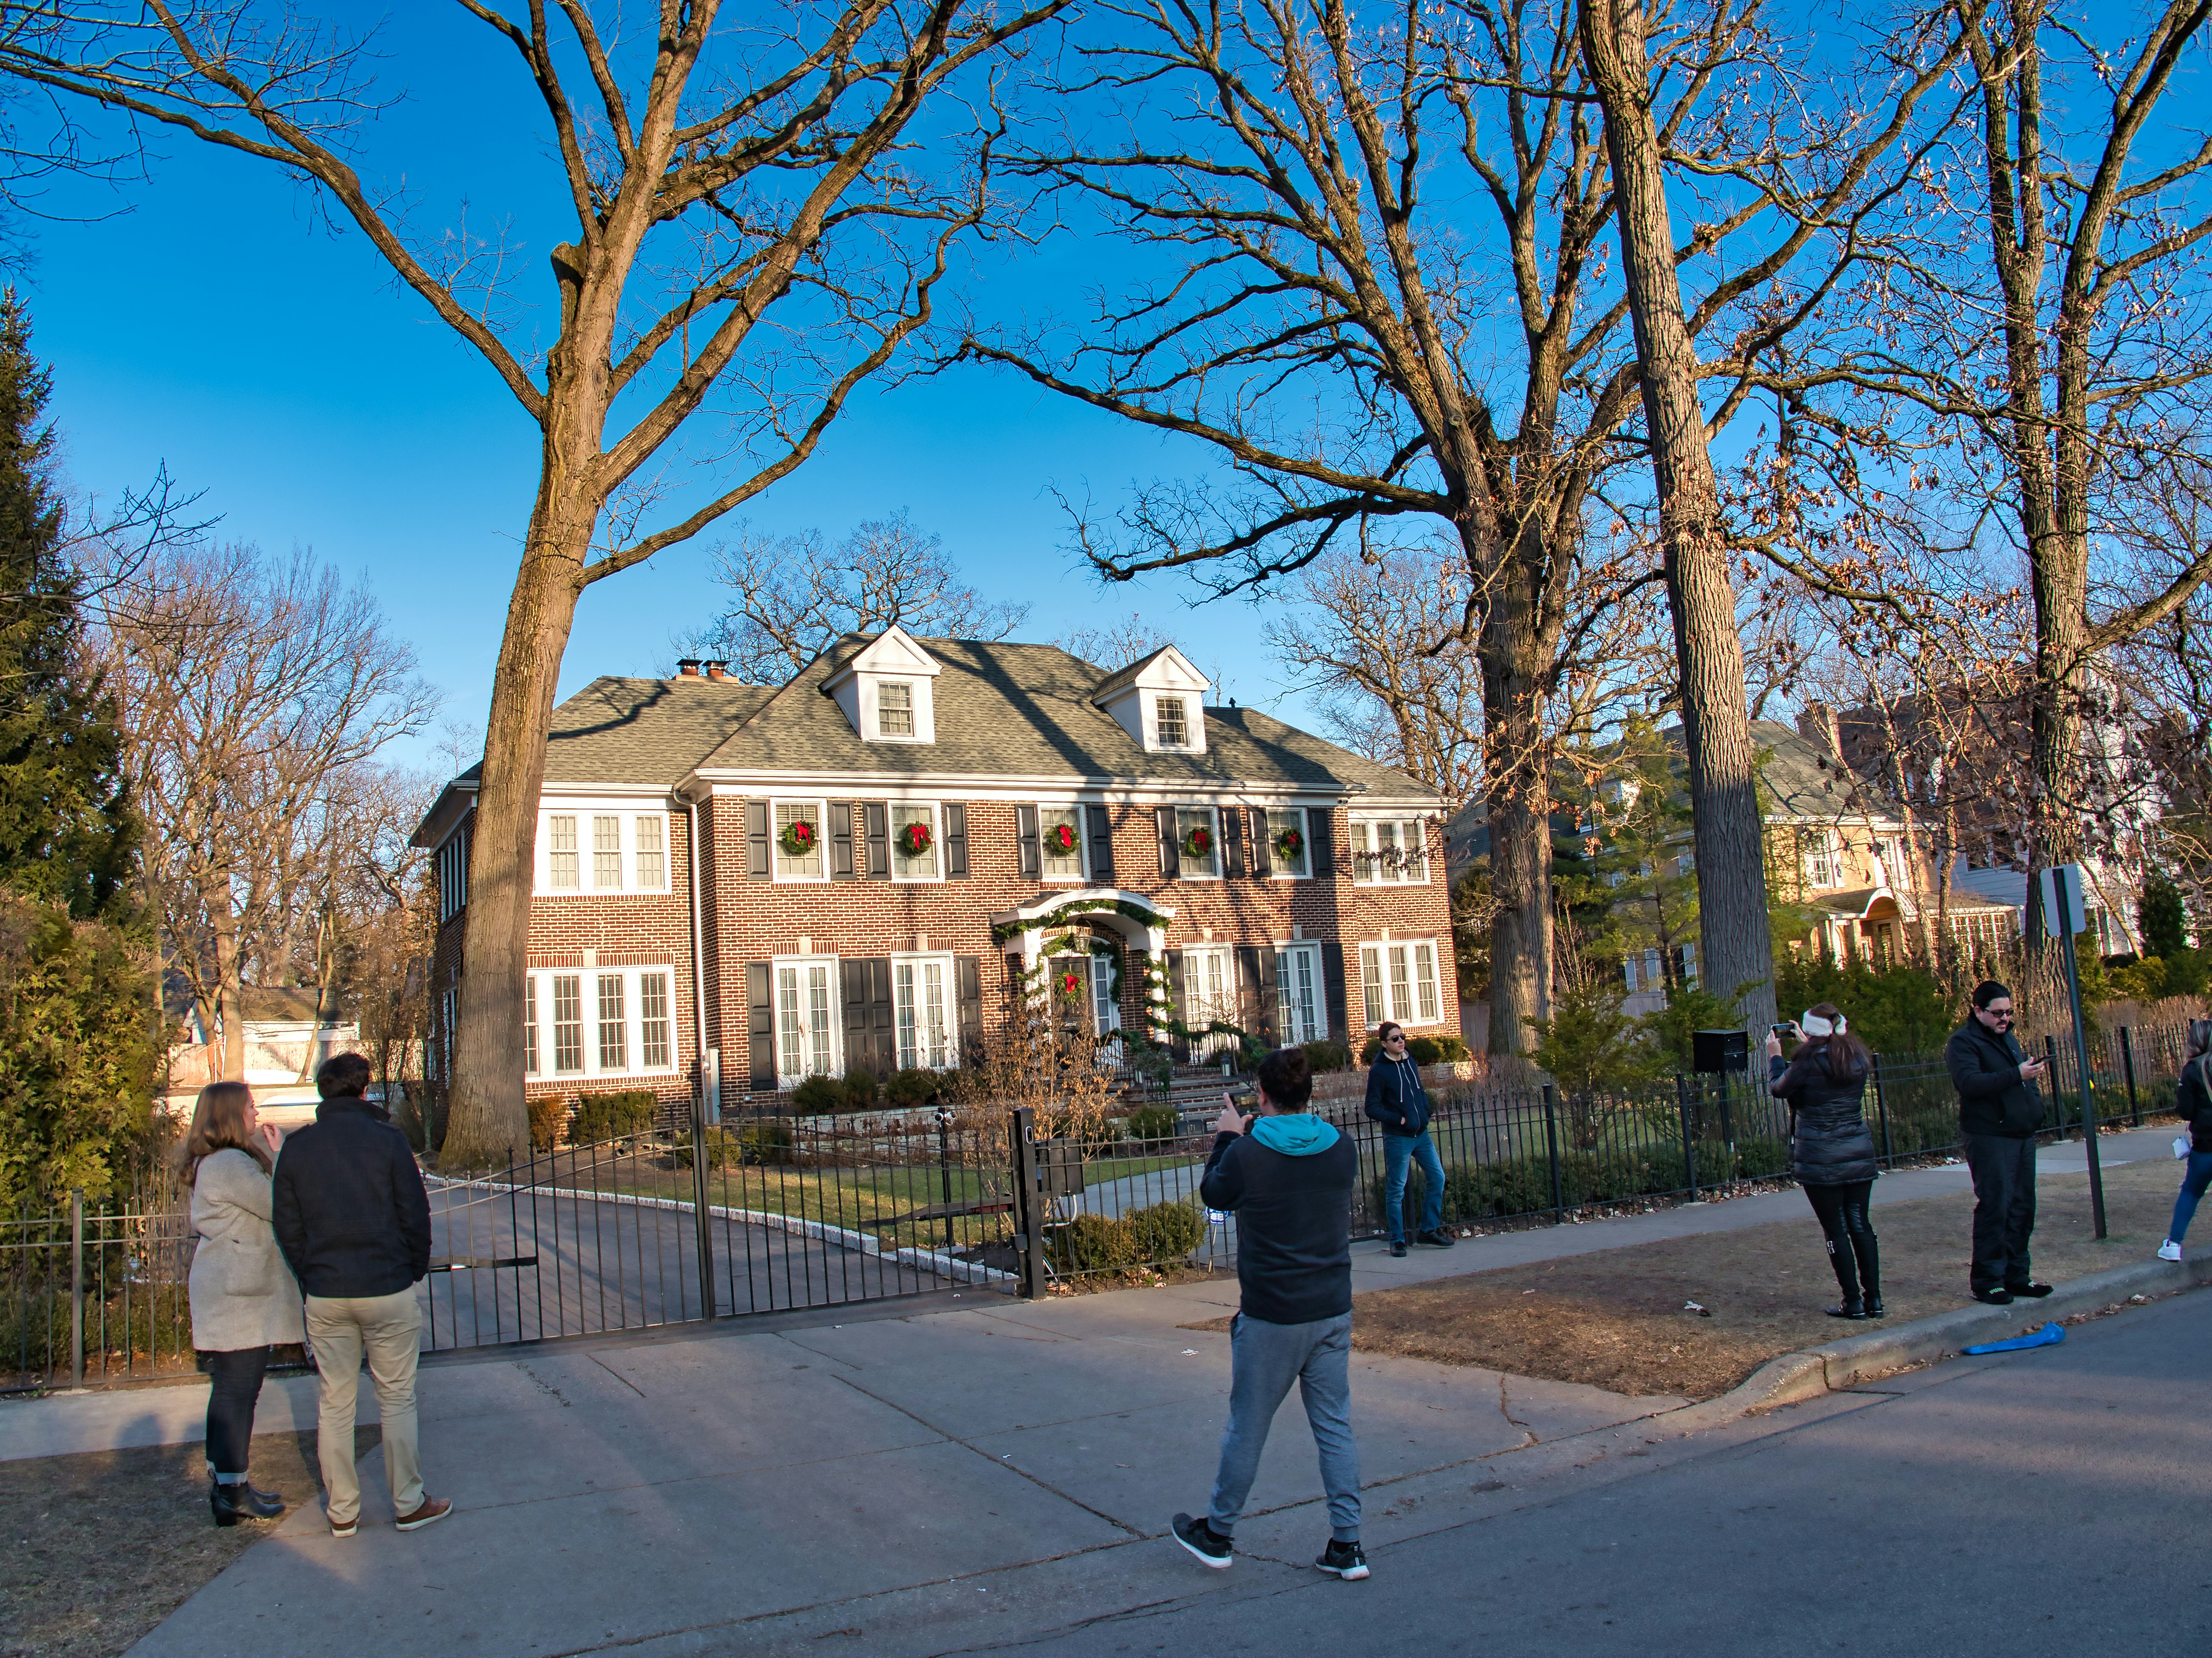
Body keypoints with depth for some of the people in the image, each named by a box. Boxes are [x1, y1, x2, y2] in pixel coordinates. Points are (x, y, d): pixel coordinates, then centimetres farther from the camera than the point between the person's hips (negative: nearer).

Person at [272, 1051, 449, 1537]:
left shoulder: (296, 1147, 2)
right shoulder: (386, 1139, -8)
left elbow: (287, 1227, 5)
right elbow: (416, 1215, -7)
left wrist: (312, 1277, 15)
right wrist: (416, 1270, 7)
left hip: (325, 1296, 3)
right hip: (388, 1289, -3)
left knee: (335, 1405, 12)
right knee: (397, 1399, 7)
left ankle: (342, 1511, 19)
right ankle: (409, 1504, 13)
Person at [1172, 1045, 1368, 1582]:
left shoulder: (1247, 1155, -16)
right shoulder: (1342, 1148, -3)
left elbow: (1214, 1195, 4)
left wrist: (1227, 1138, 16)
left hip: (1271, 1317, -4)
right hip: (1333, 1312, 4)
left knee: (1247, 1428, 10)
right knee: (1335, 1427, 12)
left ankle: (1218, 1535, 27)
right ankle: (1347, 1545, 14)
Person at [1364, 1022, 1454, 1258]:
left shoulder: (1411, 1064, 10)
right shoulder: (1379, 1071, -11)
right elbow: (1372, 1108, -11)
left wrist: (1425, 1112, 6)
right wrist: (1399, 1120, -16)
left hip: (1421, 1134, 7)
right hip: (1398, 1138, -7)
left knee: (1437, 1177, 7)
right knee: (1396, 1190, 0)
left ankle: (1428, 1230, 19)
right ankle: (1397, 1240, 9)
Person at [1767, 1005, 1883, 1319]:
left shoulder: (1809, 1062, -14)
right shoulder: (1858, 1057, 2)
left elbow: (1778, 1089, 2)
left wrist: (1775, 1056, 18)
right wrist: (1809, 1046, 32)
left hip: (1820, 1158, -5)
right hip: (1859, 1152, 5)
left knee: (1836, 1229, 2)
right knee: (1860, 1223, 12)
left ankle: (1853, 1302, 5)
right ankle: (1874, 1299, 13)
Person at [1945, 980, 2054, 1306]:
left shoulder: (2009, 1038, 19)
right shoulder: (1963, 1042, -8)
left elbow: (2023, 1080, 28)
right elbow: (1970, 1083, -23)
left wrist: (2035, 1102, 9)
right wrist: (2017, 1075, -28)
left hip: (2022, 1136, 8)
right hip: (1989, 1138, -8)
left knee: (2022, 1207, 10)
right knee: (1994, 1208, -8)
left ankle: (2016, 1275, 19)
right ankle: (1986, 1281, -2)